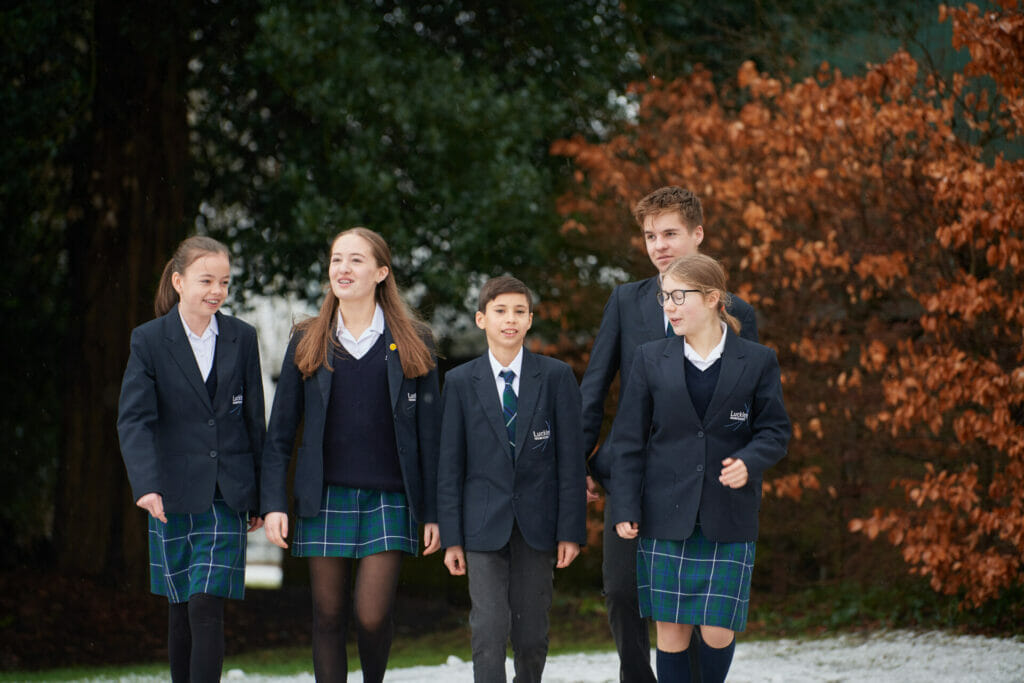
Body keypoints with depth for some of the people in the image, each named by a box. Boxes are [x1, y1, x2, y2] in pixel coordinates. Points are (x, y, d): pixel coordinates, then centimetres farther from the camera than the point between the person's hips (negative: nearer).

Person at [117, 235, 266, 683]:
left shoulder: (242, 339, 5)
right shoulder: (149, 341, -2)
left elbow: (254, 421, 10)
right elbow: (134, 419, -11)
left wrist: (260, 495, 11)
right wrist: (147, 485, -26)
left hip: (227, 496, 0)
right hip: (173, 497, 0)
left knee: (207, 608, -11)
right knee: (181, 612, 7)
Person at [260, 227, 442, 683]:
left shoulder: (412, 343, 4)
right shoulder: (307, 343, 7)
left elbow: (429, 431, 4)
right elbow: (280, 431, 7)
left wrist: (433, 513, 0)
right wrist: (273, 503, -3)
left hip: (389, 499, -1)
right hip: (326, 497, 2)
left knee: (373, 615, -10)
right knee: (328, 617, 3)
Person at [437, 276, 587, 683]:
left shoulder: (556, 377, 1)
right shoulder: (461, 382, 2)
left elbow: (570, 458, 0)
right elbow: (450, 464, 3)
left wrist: (571, 530, -5)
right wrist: (451, 537, -1)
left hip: (537, 525, 1)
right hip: (484, 524, -1)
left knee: (532, 635, 6)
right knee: (489, 631, -9)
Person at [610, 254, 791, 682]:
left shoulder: (757, 361, 3)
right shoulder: (650, 360, 5)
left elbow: (775, 431, 5)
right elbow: (629, 441, 5)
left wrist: (749, 462, -16)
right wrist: (625, 509, -1)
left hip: (728, 519, -1)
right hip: (667, 515, 1)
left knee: (717, 630, -5)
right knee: (671, 628, 1)